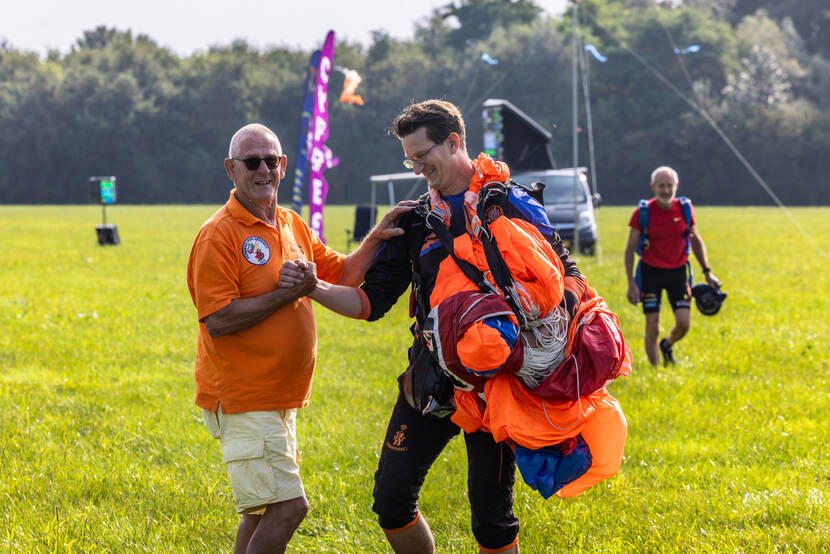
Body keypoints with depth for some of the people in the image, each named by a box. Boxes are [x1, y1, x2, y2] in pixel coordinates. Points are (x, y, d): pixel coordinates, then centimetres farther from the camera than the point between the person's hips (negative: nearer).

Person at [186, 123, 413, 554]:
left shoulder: (292, 226, 12)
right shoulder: (219, 235, -13)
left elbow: (343, 274, 14)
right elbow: (218, 320, -20)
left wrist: (376, 238, -2)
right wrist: (287, 293, -19)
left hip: (279, 397, 8)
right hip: (242, 399, -8)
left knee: (265, 509, 15)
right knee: (287, 507, -14)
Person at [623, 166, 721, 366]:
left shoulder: (685, 209, -3)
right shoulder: (642, 213, -12)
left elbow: (696, 240, 12)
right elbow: (630, 249, -6)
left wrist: (707, 272, 10)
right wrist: (631, 283, -12)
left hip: (677, 271, 2)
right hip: (651, 272, -2)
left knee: (683, 323, -7)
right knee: (653, 327, -5)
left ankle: (667, 346, 26)